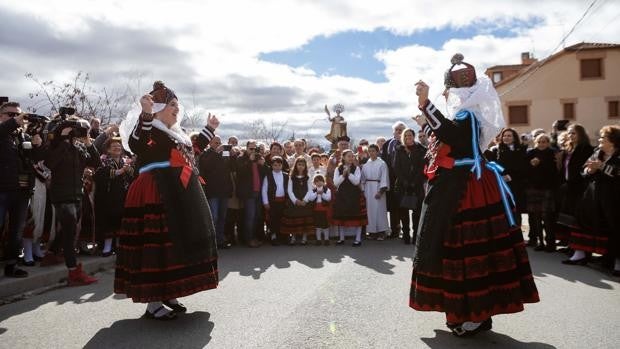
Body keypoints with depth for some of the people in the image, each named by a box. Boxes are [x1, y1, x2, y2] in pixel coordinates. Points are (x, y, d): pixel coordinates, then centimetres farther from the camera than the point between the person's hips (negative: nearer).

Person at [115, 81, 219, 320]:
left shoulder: (176, 133, 21)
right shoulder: (148, 127, -7)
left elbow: (191, 154, 29)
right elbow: (136, 146, -27)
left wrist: (209, 129, 33)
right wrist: (145, 114, -36)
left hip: (179, 195, 10)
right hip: (156, 194, -10)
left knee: (178, 240, 13)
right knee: (157, 243, -8)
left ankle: (166, 295, 25)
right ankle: (152, 304, -1)